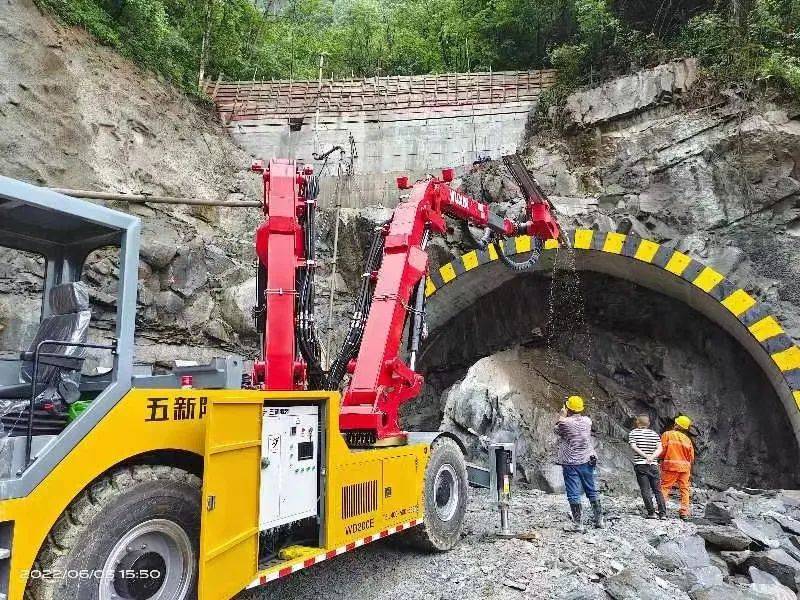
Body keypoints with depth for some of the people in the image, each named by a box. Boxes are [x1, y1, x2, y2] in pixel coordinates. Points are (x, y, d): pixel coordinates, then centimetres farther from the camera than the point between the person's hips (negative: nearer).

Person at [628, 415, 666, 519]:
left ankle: (651, 513, -3)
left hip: (640, 465, -3)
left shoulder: (633, 433, 2)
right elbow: (659, 449, -1)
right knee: (657, 490, 9)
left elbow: (634, 447, -10)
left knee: (645, 490, 0)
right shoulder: (655, 434, 10)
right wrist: (652, 457, -12)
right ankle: (663, 513, 4)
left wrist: (645, 456, -14)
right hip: (654, 465, 3)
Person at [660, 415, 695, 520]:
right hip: (684, 467, 4)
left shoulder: (667, 434, -4)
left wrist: (662, 460, 11)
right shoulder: (687, 439, 8)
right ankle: (685, 513, 12)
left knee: (665, 487, 1)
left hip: (670, 465, -4)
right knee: (685, 489, 12)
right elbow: (691, 457, 10)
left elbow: (662, 451, -9)